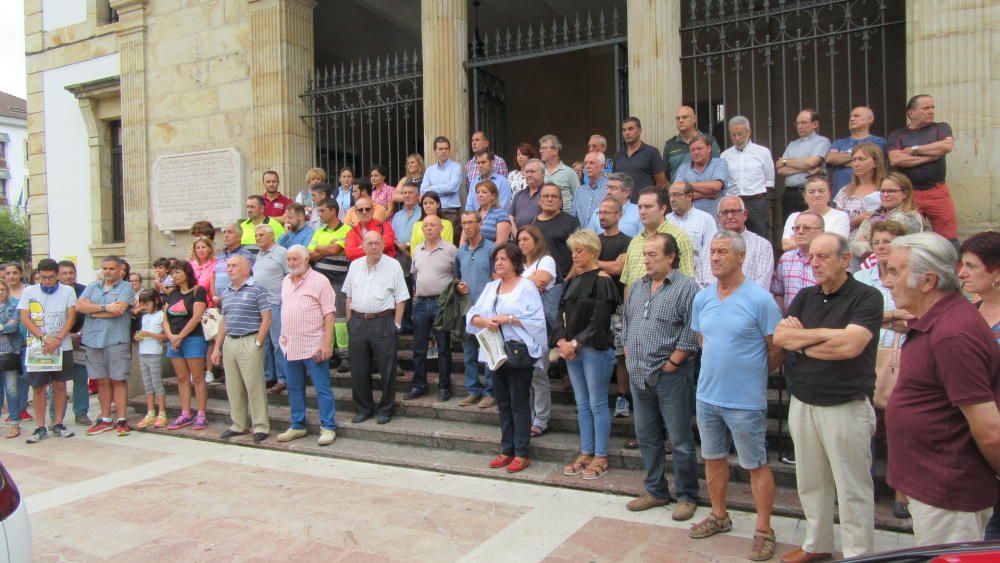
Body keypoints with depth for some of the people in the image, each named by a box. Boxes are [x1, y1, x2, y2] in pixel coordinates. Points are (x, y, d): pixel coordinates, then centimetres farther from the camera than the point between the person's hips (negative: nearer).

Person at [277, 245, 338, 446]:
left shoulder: (319, 281, -8)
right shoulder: (286, 281, 13)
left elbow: (329, 314, -12)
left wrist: (327, 343, -18)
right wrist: (283, 336, 14)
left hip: (313, 346, -7)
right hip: (290, 346, 7)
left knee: (322, 389, -1)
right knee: (294, 389, 15)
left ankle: (328, 428, 7)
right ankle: (297, 426, 26)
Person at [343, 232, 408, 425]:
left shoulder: (393, 266, -3)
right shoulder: (355, 266, 10)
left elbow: (401, 298, -4)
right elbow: (349, 296, 15)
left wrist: (396, 324, -9)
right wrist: (349, 320, 9)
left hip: (383, 322, -4)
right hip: (358, 322, 4)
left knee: (387, 369, 3)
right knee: (358, 369, 10)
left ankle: (385, 409, 16)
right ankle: (363, 408, 24)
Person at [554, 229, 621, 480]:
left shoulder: (602, 280, -9)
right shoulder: (574, 280, 13)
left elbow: (599, 321, -16)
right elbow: (563, 313, 10)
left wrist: (575, 343, -15)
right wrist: (562, 341, -5)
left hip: (595, 350, -7)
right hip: (572, 350, 7)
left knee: (597, 404, 1)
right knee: (582, 404, 14)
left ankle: (601, 457, 12)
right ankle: (586, 453, 24)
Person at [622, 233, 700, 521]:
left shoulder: (687, 287, -10)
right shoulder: (637, 288, 13)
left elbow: (691, 334, -15)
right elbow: (626, 323, 19)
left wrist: (671, 364, -14)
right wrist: (629, 356, 10)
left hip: (671, 376, -7)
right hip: (639, 376, 7)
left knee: (680, 440, 4)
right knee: (646, 437, 15)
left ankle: (686, 496, 19)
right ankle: (656, 491, 29)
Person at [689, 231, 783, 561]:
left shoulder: (759, 300, -15)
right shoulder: (701, 299, 3)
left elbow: (776, 349, -9)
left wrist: (753, 375, 2)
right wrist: (717, 370, 12)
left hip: (746, 400, -6)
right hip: (707, 395, 6)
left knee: (756, 465, 7)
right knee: (713, 458, 18)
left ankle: (764, 531, 22)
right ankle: (719, 516, 37)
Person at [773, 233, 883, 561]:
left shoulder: (867, 298, -9)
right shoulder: (805, 297, 9)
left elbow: (849, 346, -23)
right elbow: (779, 337, -4)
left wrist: (801, 341, -9)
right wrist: (827, 333, -15)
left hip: (846, 407, -6)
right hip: (802, 404, 6)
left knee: (852, 489, 5)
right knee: (810, 482, 17)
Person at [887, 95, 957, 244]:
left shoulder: (941, 128, 12)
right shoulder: (897, 135, 7)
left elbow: (947, 146, -9)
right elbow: (895, 160, -11)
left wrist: (914, 150, -4)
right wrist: (931, 155, -7)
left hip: (938, 192, 1)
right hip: (909, 194, -1)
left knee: (949, 239, -1)